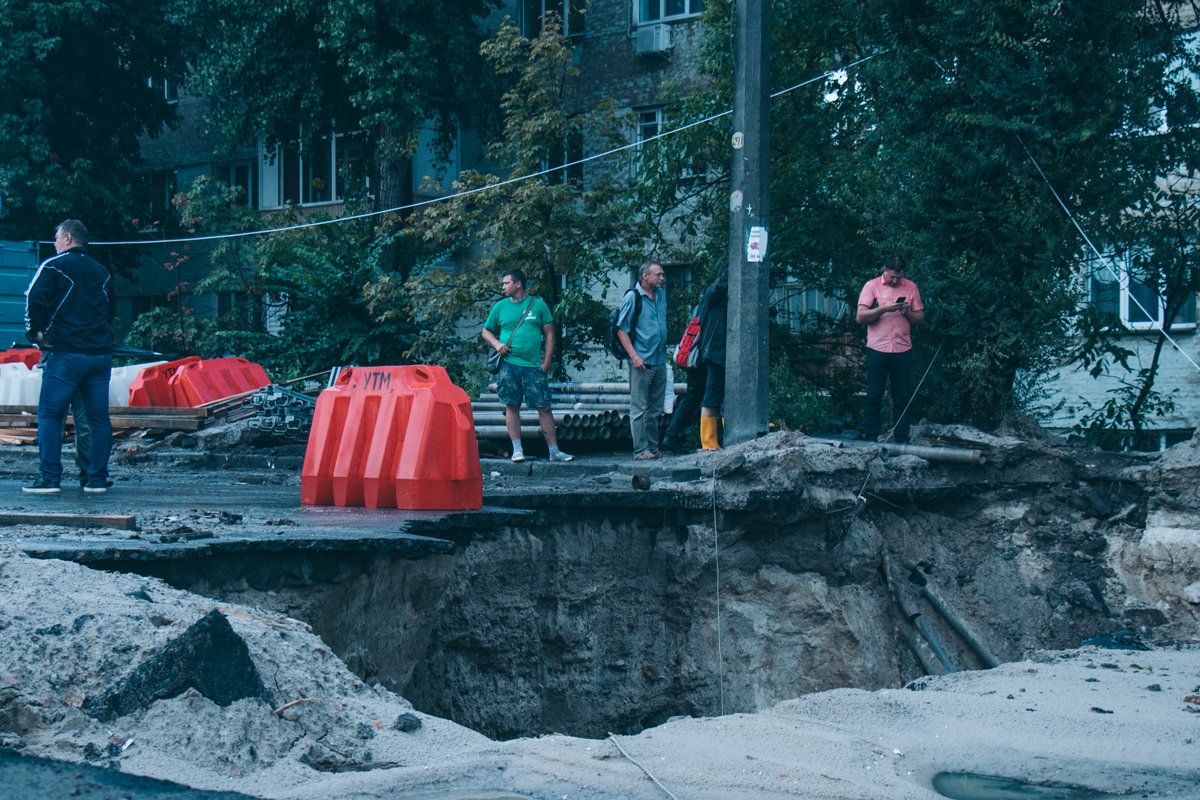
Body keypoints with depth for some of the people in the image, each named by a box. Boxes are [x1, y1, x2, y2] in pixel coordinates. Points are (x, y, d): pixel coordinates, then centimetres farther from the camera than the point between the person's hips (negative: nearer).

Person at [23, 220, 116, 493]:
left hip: (65, 354, -5)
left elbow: (35, 299, -11)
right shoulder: (101, 272, 17)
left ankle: (49, 478, -7)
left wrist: (35, 332, 1)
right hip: (101, 353, 5)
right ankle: (98, 479, 7)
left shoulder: (53, 266, -2)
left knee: (49, 416, -1)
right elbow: (112, 308, 24)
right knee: (99, 417, 7)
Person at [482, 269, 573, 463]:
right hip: (509, 364, 1)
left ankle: (554, 451, 4)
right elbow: (486, 332, 17)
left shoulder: (538, 304, 5)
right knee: (511, 406, 1)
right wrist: (497, 344, -4)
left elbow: (549, 334, 6)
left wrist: (546, 362, -2)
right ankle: (517, 449, 9)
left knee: (544, 407, -1)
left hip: (534, 365, -1)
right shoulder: (500, 307, 9)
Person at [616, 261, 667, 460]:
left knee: (656, 409, 12)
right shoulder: (633, 297, -9)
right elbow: (621, 329, -10)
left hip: (660, 361, 7)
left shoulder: (660, 294, 13)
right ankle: (641, 449, -4)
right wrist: (634, 356, -18)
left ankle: (653, 447, 19)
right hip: (642, 362, -7)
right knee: (639, 409, -5)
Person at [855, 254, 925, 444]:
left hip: (903, 350, 2)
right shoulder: (872, 286, 0)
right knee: (874, 395, 2)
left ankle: (902, 439, 10)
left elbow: (920, 319, 9)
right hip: (877, 349, -2)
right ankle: (868, 438, 7)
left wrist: (908, 313, -11)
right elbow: (861, 317, -8)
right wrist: (884, 308, -19)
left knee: (903, 396, 4)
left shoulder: (911, 287, 7)